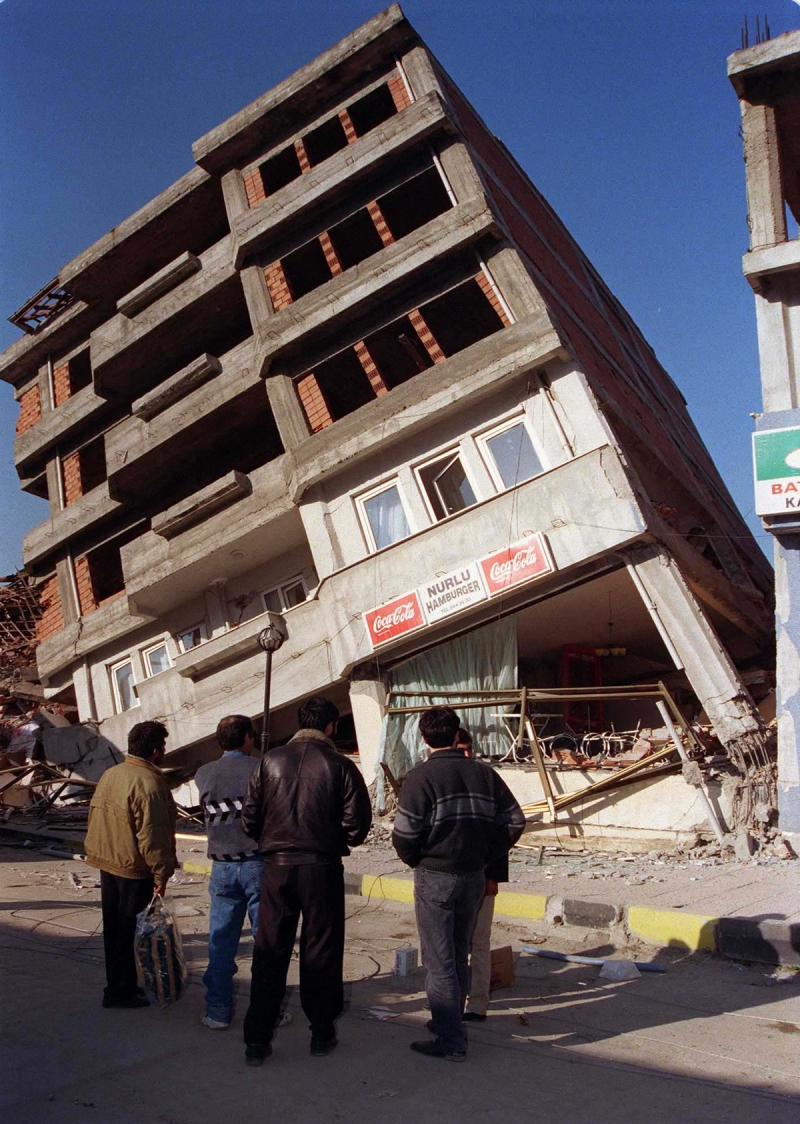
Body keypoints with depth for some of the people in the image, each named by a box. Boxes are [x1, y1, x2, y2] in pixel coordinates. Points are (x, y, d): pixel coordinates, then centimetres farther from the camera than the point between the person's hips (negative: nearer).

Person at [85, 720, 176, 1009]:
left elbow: (95, 817, 12)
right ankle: (120, 991, 15)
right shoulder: (149, 783, -23)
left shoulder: (110, 774, 4)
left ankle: (117, 984, 30)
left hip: (107, 864, 8)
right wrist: (162, 873, -14)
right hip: (134, 869, -8)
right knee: (130, 931, 5)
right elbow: (152, 835, -23)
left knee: (114, 927, 18)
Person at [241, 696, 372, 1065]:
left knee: (269, 951, 11)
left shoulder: (271, 760, 0)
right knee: (320, 950, 12)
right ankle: (322, 1032, 21)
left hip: (276, 867, 2)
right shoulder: (339, 765, -7)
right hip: (321, 867, -2)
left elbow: (249, 817, 1)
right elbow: (357, 821, -9)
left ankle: (257, 1039, 15)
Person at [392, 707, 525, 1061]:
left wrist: (417, 862, 1)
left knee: (439, 961, 5)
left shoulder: (421, 777, -15)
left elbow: (405, 834, -18)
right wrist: (486, 856, 10)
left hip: (435, 877, -5)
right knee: (458, 956, 21)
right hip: (474, 878, 5)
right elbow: (514, 820, 3)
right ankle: (450, 1021, 35)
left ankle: (450, 1040, 9)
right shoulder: (483, 772, 0)